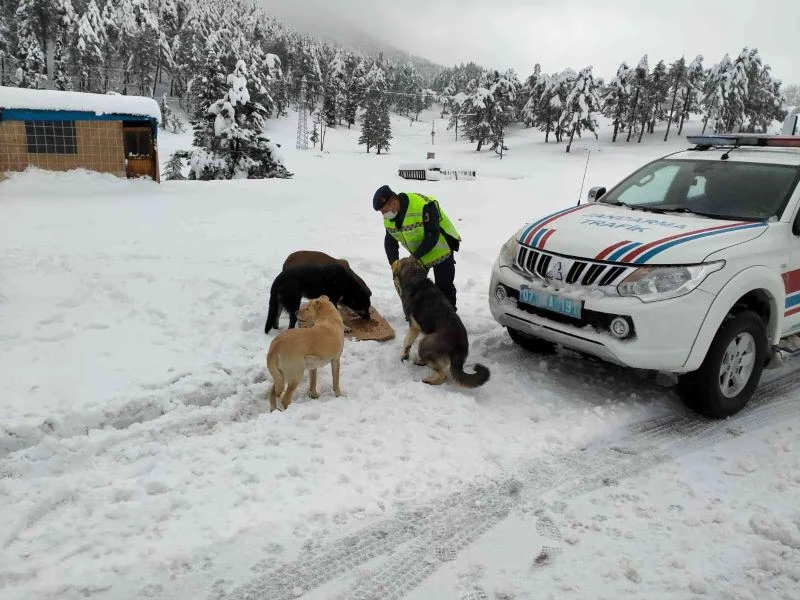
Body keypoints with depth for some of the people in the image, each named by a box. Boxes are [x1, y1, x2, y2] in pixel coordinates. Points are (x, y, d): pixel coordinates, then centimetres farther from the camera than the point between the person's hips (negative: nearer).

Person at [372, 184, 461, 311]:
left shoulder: (423, 206, -35)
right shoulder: (389, 217, -10)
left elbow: (432, 237, -32)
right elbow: (390, 241, -4)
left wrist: (415, 256, -29)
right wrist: (394, 262, -19)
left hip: (441, 251, -7)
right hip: (419, 255, 7)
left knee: (444, 286, -1)